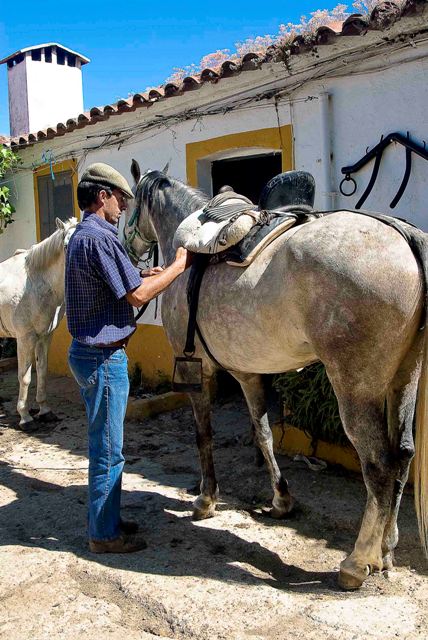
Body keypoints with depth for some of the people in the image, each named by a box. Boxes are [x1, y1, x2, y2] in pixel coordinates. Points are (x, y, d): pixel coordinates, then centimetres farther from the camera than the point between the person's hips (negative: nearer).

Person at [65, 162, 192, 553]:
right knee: (108, 450, 2)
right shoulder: (101, 237, -18)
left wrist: (148, 277, 13)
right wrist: (179, 266, -7)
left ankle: (105, 519, 32)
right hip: (104, 357, -10)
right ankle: (104, 534, 15)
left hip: (88, 351, 10)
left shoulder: (80, 236, 14)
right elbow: (137, 296, -17)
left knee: (103, 445, 19)